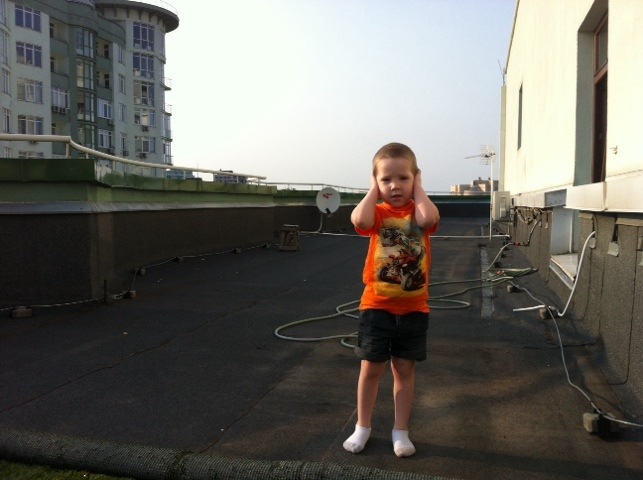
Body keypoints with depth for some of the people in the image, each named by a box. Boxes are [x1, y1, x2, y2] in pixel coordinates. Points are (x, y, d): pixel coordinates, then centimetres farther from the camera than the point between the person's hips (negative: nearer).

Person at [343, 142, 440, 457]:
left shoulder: (419, 211, -1)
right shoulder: (378, 212, -3)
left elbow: (428, 220, -27)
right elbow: (360, 221, -28)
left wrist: (417, 188, -12)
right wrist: (374, 190, -13)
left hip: (413, 309, 1)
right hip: (376, 307, -1)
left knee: (405, 369, 12)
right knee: (371, 368, 9)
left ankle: (400, 431, 28)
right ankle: (362, 427, 28)